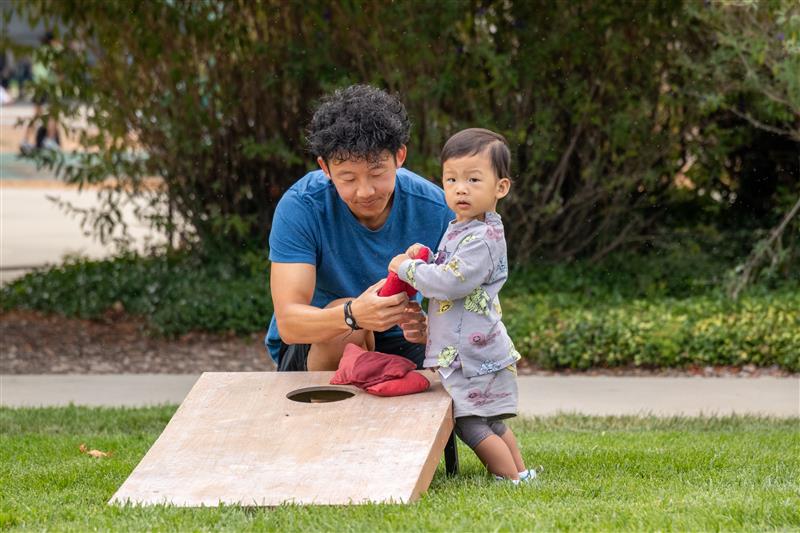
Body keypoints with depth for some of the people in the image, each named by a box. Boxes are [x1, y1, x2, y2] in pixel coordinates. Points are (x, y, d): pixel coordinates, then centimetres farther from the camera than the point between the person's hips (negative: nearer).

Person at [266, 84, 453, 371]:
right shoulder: (300, 206, -22)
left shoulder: (436, 210, -15)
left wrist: (429, 327, -37)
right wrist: (353, 315, -50)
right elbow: (287, 323, -29)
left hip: (393, 338, 2)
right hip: (312, 345, -2)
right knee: (344, 318, -33)